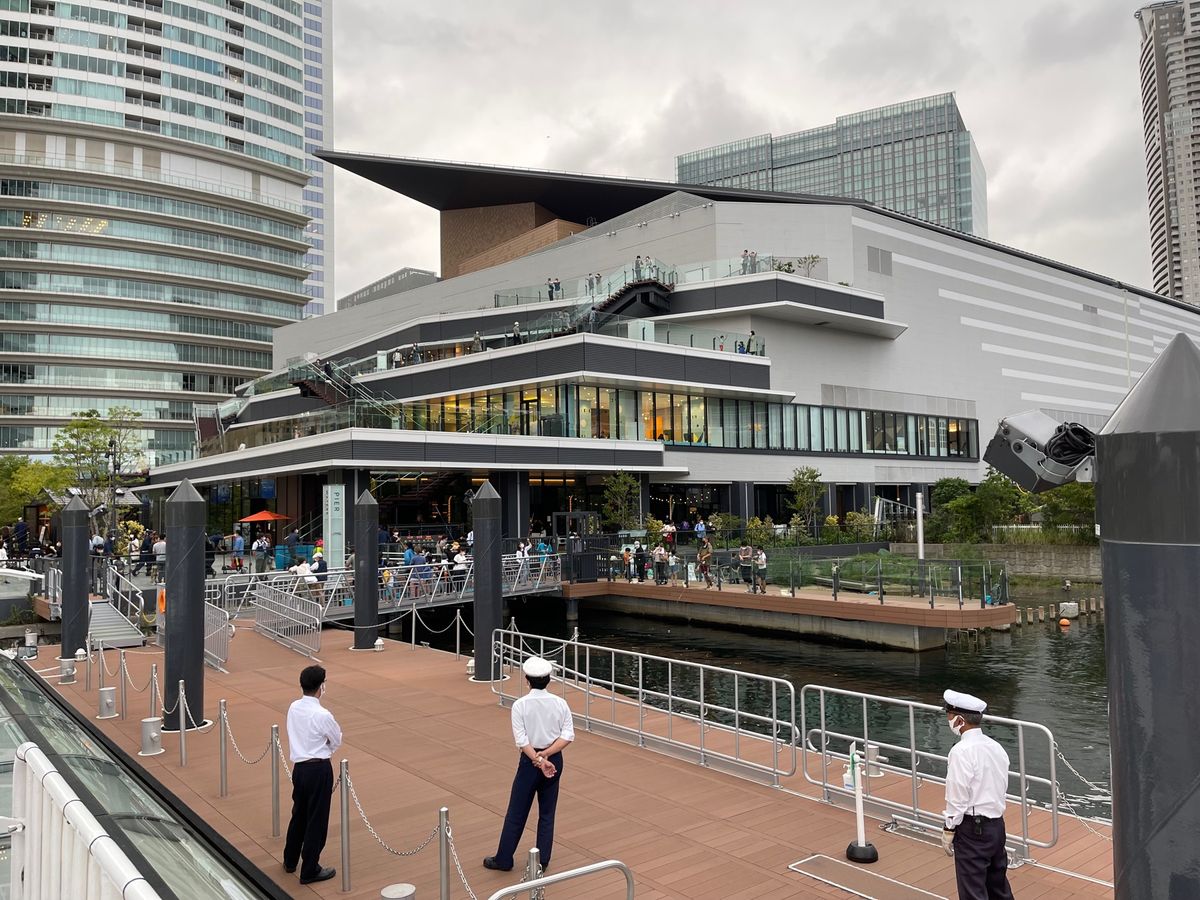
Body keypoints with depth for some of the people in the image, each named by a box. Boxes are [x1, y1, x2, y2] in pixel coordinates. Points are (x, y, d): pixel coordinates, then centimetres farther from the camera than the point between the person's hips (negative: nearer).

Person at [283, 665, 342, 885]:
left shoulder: (293, 708, -1)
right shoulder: (323, 715, -22)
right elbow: (337, 741, -7)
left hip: (299, 766, 7)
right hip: (319, 769, -7)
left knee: (299, 814, 24)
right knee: (317, 820, 6)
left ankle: (290, 861, 40)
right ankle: (309, 871, 17)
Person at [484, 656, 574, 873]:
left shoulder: (520, 705, -12)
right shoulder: (560, 703, -5)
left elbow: (521, 741, -18)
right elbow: (568, 735, -11)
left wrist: (539, 760, -17)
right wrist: (546, 754, -14)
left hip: (530, 760, -3)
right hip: (554, 760, 3)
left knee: (516, 813, 10)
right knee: (547, 813, 14)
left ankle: (503, 859, 20)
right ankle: (542, 861, 19)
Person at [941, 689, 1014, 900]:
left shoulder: (962, 751, -19)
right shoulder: (995, 747, 5)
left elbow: (958, 797, -18)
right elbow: (1002, 787, 12)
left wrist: (948, 830, -9)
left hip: (972, 827, -8)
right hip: (997, 824, 8)